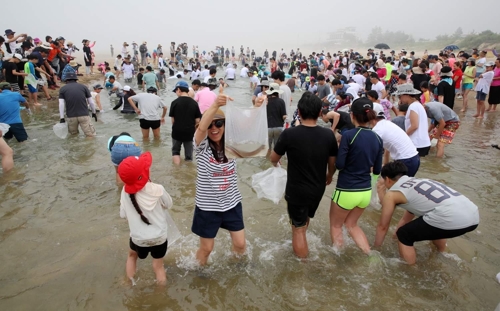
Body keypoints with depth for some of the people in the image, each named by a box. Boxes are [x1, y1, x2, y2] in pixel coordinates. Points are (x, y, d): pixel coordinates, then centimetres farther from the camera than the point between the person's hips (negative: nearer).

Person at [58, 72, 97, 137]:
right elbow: (91, 102, 7)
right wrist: (94, 113, 18)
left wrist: (62, 118, 0)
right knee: (91, 134, -1)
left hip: (71, 116, 2)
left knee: (73, 133, 25)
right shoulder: (83, 87, 8)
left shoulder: (62, 89, 8)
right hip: (84, 114, -1)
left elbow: (61, 104, -1)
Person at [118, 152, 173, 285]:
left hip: (138, 238, 2)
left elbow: (123, 214, -7)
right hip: (159, 237, -2)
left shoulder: (125, 191, -17)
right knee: (158, 266, 18)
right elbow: (169, 205, -6)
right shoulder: (157, 189, -24)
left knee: (132, 256, 33)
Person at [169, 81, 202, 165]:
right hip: (189, 132, 1)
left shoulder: (175, 102, -10)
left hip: (177, 131, -1)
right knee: (189, 154, 12)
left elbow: (173, 119, -5)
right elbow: (197, 121, -3)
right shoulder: (194, 103, -4)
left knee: (175, 151, 19)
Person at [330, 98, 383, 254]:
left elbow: (339, 165, -17)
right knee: (351, 224, 28)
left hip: (347, 191, -6)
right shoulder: (377, 139, 1)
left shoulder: (348, 135, -17)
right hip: (366, 192, 6)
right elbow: (377, 170, 6)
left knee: (336, 226, 19)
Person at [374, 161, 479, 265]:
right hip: (473, 216, 8)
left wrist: (376, 247, 36)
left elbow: (383, 226, 20)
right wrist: (395, 234, 56)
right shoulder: (416, 182, 31)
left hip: (451, 219, -8)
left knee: (404, 235, 13)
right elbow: (407, 219, 44)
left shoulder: (391, 194, 9)